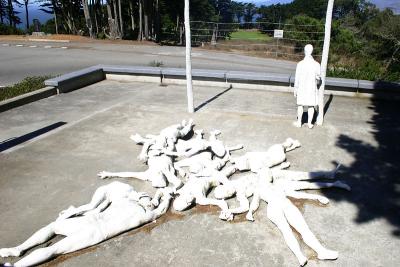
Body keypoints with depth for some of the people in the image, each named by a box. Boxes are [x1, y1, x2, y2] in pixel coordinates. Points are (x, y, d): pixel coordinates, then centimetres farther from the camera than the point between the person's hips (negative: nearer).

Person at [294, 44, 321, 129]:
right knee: (311, 106, 8)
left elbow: (297, 78, -6)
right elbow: (318, 77, -6)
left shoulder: (300, 64, -11)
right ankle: (310, 123, 14)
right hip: (312, 88, 0)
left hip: (302, 88, 0)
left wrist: (295, 90, 2)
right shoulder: (316, 64, -9)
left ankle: (299, 122, 19)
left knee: (300, 105, 11)